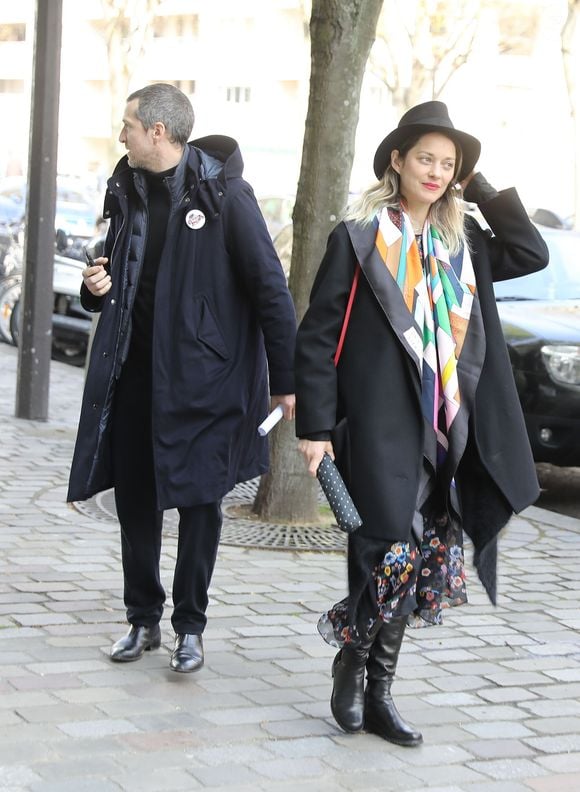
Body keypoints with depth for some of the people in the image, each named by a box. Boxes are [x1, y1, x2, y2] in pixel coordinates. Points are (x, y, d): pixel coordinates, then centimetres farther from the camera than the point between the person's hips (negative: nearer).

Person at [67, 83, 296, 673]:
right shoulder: (127, 192, 8)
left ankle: (190, 627, 15)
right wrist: (98, 287, -1)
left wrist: (285, 381, -11)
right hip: (133, 371, 6)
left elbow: (270, 290, -11)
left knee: (200, 502, 2)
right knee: (134, 498, 10)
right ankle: (143, 619, 24)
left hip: (202, 377, -6)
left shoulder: (224, 195, -12)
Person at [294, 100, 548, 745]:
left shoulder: (463, 242, 13)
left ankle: (377, 694, 18)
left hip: (445, 433, 5)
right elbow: (317, 334, -4)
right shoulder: (358, 237, -2)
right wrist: (315, 426, -9)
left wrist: (481, 191, 5)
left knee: (416, 564, 8)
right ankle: (351, 662, 15)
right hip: (380, 426, -5)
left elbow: (531, 253, 7)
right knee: (389, 553, -11)